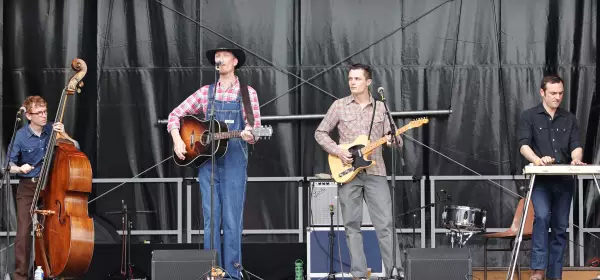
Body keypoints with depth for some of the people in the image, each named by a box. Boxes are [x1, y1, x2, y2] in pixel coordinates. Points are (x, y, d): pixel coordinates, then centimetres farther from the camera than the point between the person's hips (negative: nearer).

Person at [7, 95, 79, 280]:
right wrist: (20, 168, -25)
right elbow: (9, 165, -4)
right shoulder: (21, 136, -8)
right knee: (24, 232, -10)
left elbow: (76, 149, -3)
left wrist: (63, 135, -19)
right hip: (27, 188, -2)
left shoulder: (52, 130, -2)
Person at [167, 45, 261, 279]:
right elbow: (176, 114, 13)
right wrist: (177, 139, -2)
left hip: (234, 160, -2)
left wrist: (248, 134, -21)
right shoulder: (206, 92, 11)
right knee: (210, 219, 2)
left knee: (232, 219, -3)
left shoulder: (247, 93, 5)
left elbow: (255, 130, 2)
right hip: (207, 160, 2)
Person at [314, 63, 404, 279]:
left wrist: (393, 140, -15)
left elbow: (392, 138, 9)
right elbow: (320, 133, 6)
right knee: (352, 225, 2)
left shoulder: (381, 108, 8)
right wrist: (337, 151, -8)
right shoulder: (339, 106, 4)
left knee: (385, 223, -6)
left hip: (375, 172, 0)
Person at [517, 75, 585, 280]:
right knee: (542, 217, -23)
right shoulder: (529, 117, 1)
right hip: (540, 180, -4)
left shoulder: (569, 119, 12)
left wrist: (576, 159, -21)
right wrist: (538, 160, -30)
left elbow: (576, 145, 2)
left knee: (560, 227, 4)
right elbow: (524, 145, -10)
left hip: (564, 180, 4)